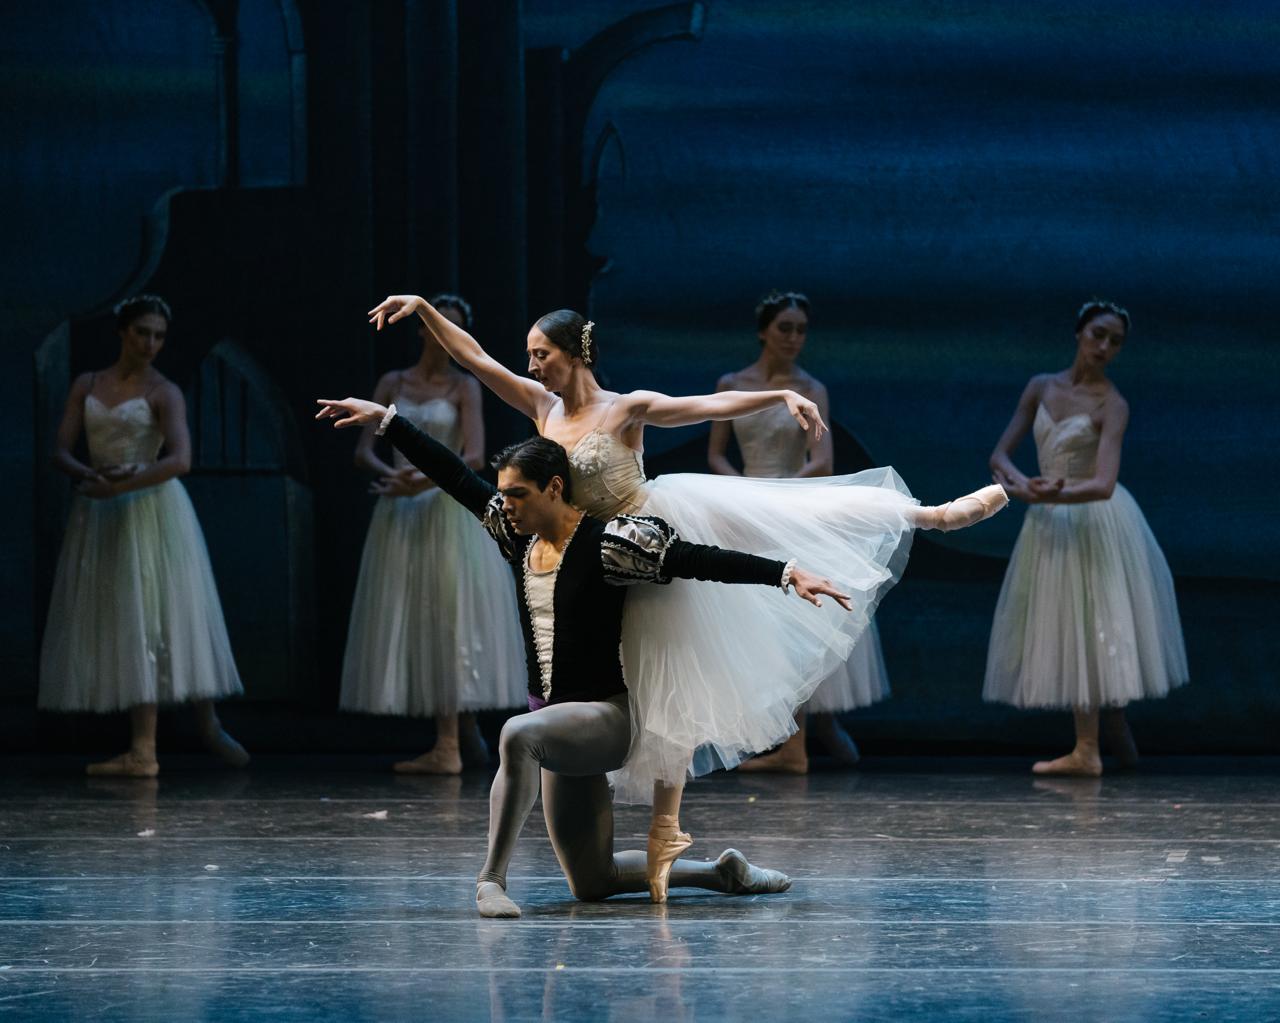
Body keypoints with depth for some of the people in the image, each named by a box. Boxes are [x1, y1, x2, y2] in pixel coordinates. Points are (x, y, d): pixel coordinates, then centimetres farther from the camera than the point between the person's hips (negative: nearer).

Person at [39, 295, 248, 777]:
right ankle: (142, 750, -1)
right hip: (99, 518, 4)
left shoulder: (164, 393, -3)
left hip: (151, 510, -4)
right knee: (118, 625, 0)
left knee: (156, 619, -5)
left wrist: (120, 485, -24)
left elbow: (180, 460, -16)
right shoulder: (86, 386, 10)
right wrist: (91, 476, -16)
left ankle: (208, 723, 10)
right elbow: (61, 451, 5)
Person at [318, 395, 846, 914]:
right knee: (591, 883, 11)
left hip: (605, 716, -8)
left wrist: (786, 572, -29)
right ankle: (720, 872, 25)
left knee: (518, 735, -38)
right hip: (559, 720, 8)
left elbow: (701, 559, -20)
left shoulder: (606, 543, -15)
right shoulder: (518, 536, 5)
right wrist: (385, 418, 11)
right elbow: (454, 475, 10)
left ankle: (492, 876, -31)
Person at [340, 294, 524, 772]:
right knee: (406, 622, 2)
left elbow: (475, 456, -10)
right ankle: (463, 738, 9)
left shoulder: (463, 387, 1)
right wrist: (391, 474, -16)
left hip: (449, 512, -4)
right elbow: (363, 451, 5)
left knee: (449, 620, -7)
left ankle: (450, 747, -8)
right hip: (400, 516, 4)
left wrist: (425, 481, -22)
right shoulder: (393, 384, 10)